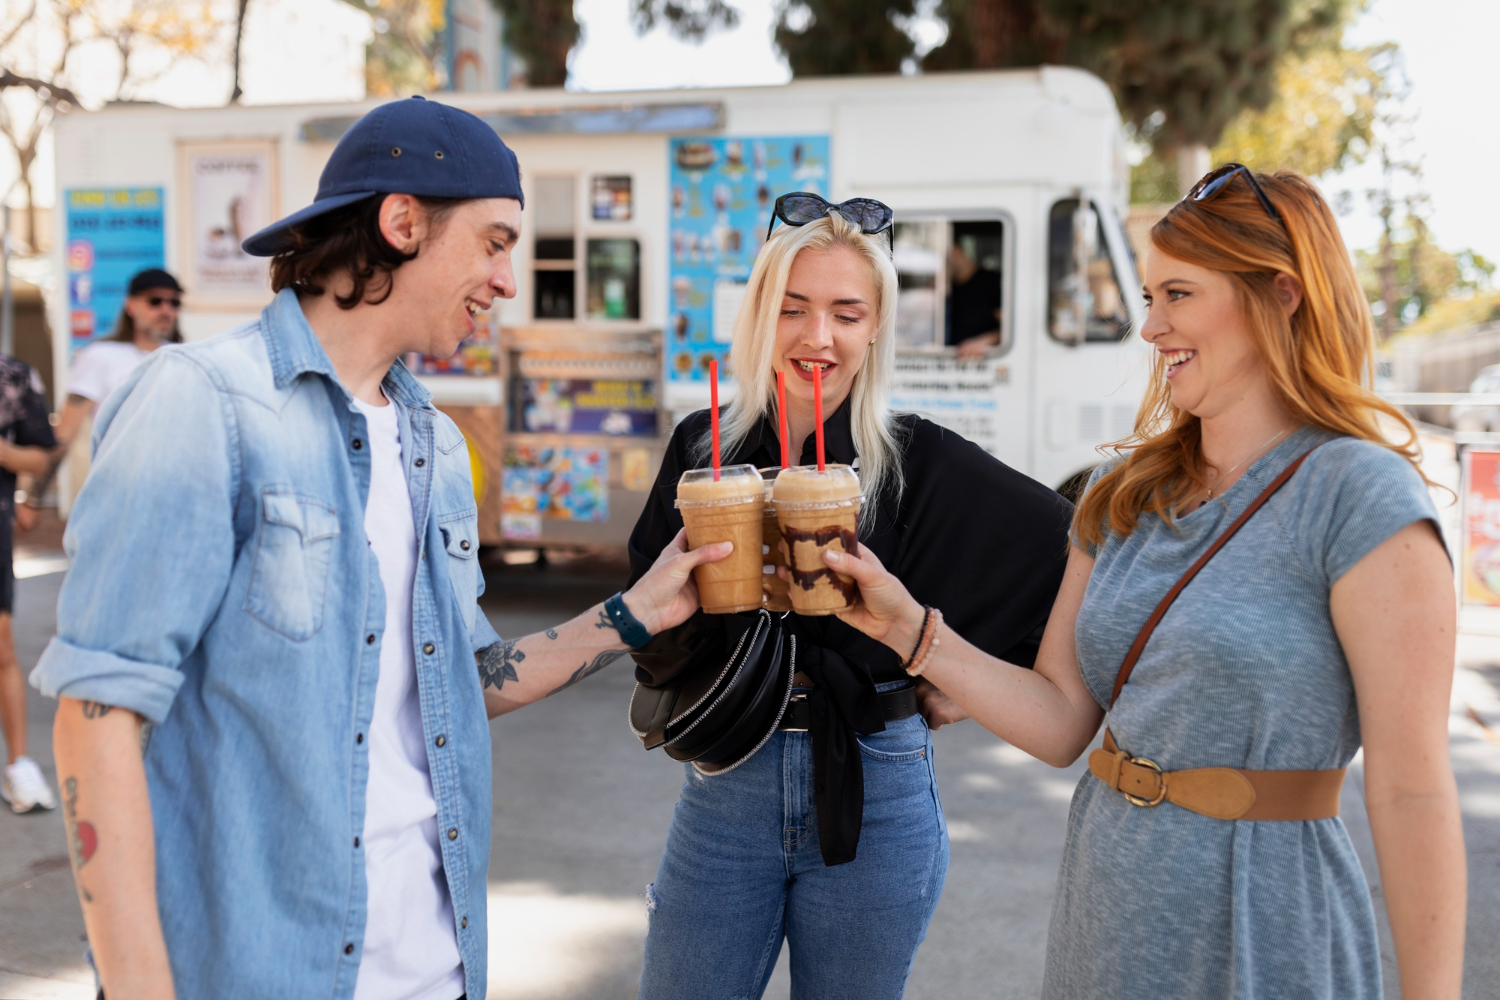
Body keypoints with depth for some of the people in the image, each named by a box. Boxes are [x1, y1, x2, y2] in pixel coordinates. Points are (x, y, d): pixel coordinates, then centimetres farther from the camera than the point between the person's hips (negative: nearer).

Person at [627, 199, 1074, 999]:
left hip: (872, 797, -2)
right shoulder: (702, 447, 1)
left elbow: (1071, 549, -5)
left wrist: (960, 678, -2)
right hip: (726, 788, 2)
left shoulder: (917, 461, -7)